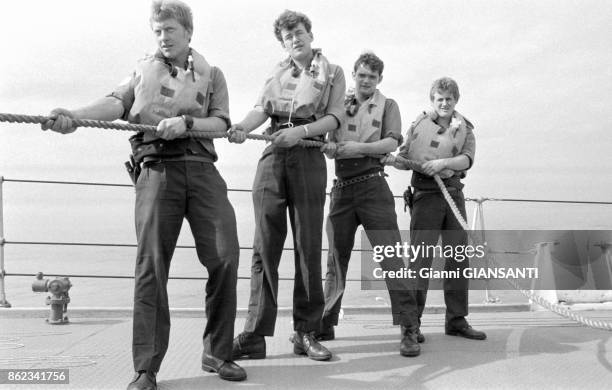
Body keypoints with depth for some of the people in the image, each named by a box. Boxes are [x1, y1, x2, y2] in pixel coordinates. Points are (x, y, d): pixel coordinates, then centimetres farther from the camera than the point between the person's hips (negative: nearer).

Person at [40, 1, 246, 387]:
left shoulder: (211, 74, 18)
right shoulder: (144, 68, 18)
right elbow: (117, 101, 1)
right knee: (152, 265, -6)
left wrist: (186, 122, -13)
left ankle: (218, 353, 9)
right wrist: (75, 116, -18)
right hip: (157, 170, -1)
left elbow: (222, 122, 5)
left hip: (203, 170, 1)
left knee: (225, 257, -7)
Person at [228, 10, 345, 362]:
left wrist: (301, 131, -16)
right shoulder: (277, 74, 22)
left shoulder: (332, 72, 14)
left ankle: (306, 332, 6)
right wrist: (243, 126, -17)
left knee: (308, 247, -3)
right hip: (272, 156, 2)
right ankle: (255, 335, -3)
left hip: (309, 158, -2)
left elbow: (335, 117, 1)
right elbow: (261, 108, 5)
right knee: (265, 246, -4)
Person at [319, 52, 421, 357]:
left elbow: (392, 143, -3)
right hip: (342, 187, 3)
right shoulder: (340, 105, 17)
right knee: (336, 258, 9)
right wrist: (328, 146, -14)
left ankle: (409, 329, -6)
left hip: (372, 185, -3)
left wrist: (360, 147, -17)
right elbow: (325, 138, 10)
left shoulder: (387, 106, 11)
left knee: (391, 257, -8)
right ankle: (325, 324, 20)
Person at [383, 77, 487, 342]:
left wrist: (443, 163, -21)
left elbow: (467, 159, -4)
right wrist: (390, 160, -14)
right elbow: (405, 158, 7)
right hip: (426, 193, -3)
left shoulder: (464, 128, 11)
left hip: (454, 193, 3)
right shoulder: (419, 124, 6)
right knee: (421, 257, -7)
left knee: (458, 257, 6)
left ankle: (456, 320, 18)